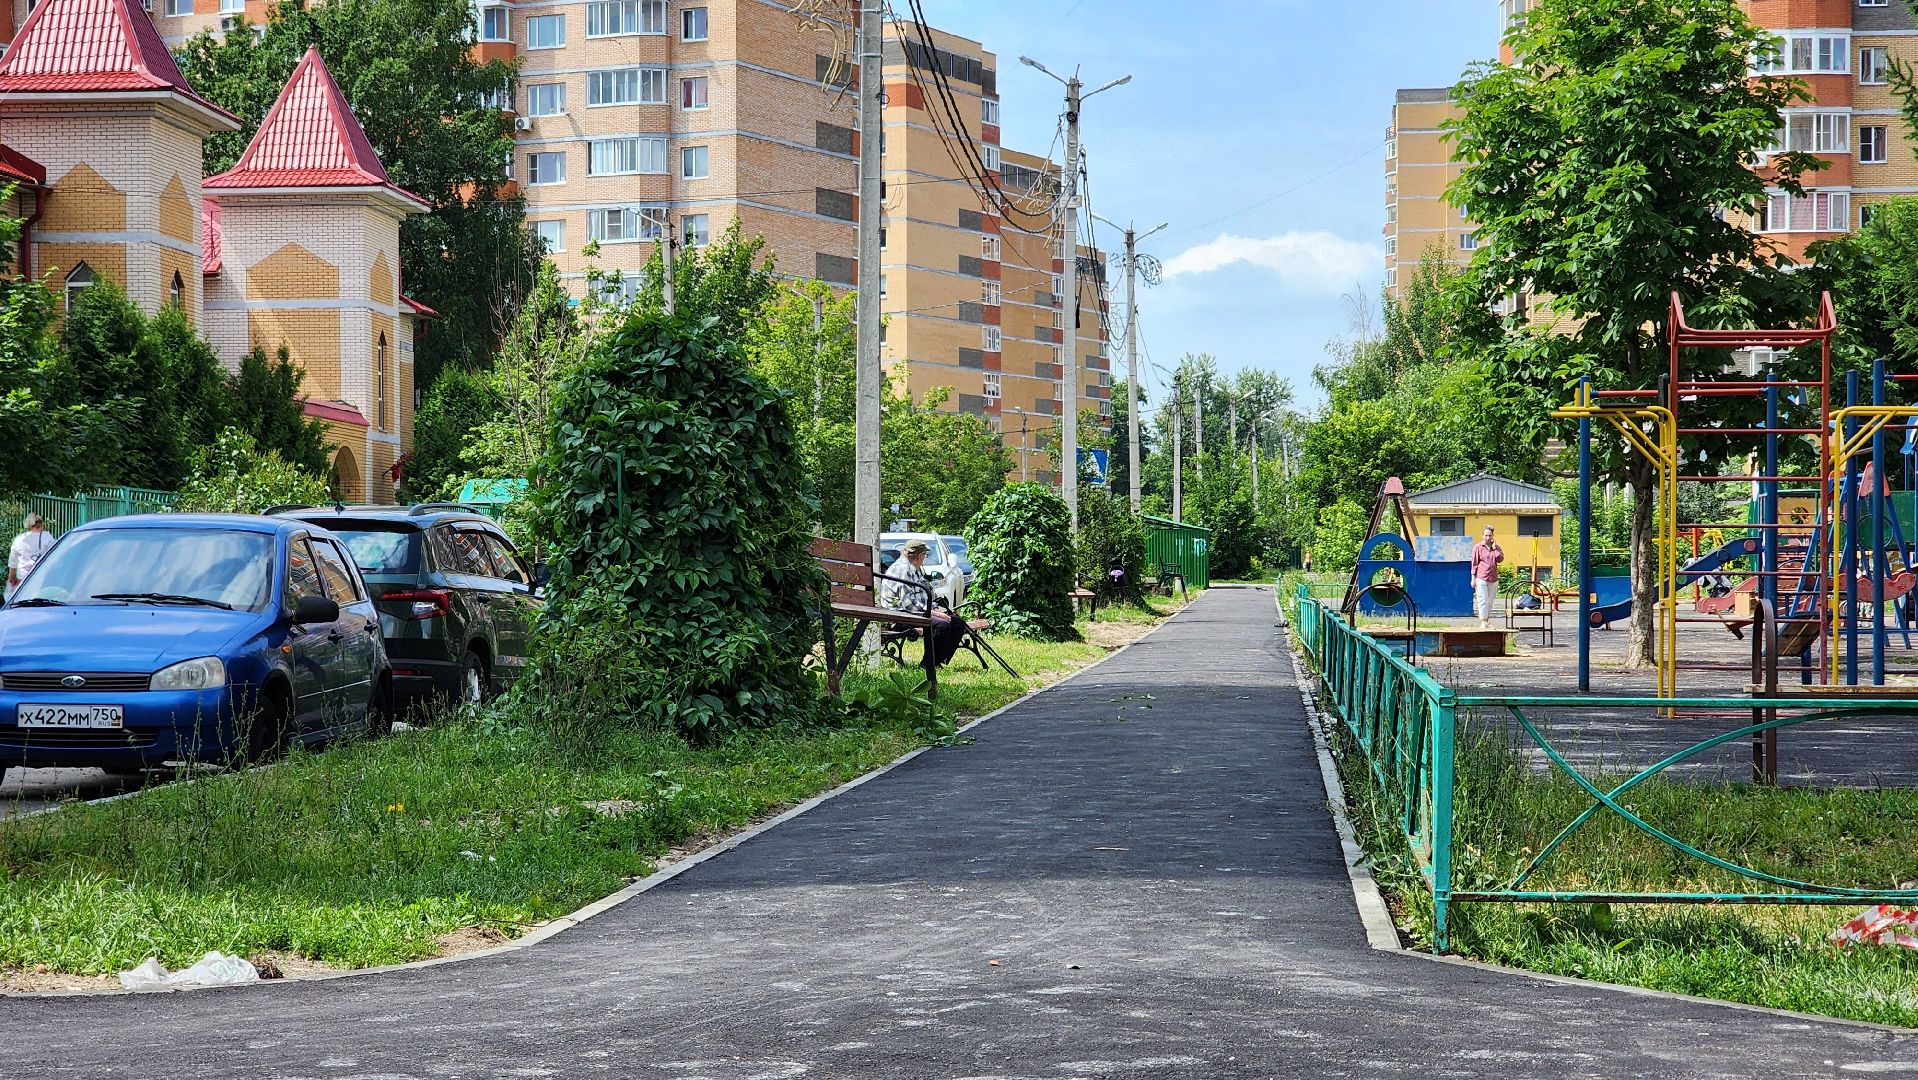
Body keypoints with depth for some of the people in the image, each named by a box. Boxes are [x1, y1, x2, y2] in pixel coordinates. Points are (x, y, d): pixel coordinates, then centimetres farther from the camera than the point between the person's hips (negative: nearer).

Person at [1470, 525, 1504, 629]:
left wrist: (1495, 548, -4)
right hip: (1481, 578, -4)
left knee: (1490, 601, 8)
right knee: (1482, 600, -9)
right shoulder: (1477, 547, 1)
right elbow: (1474, 563, 0)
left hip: (1493, 578, 4)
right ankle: (1482, 622, -10)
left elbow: (1500, 559, 0)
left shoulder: (1496, 547, 13)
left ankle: (1487, 621, 14)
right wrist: (1473, 578, -5)